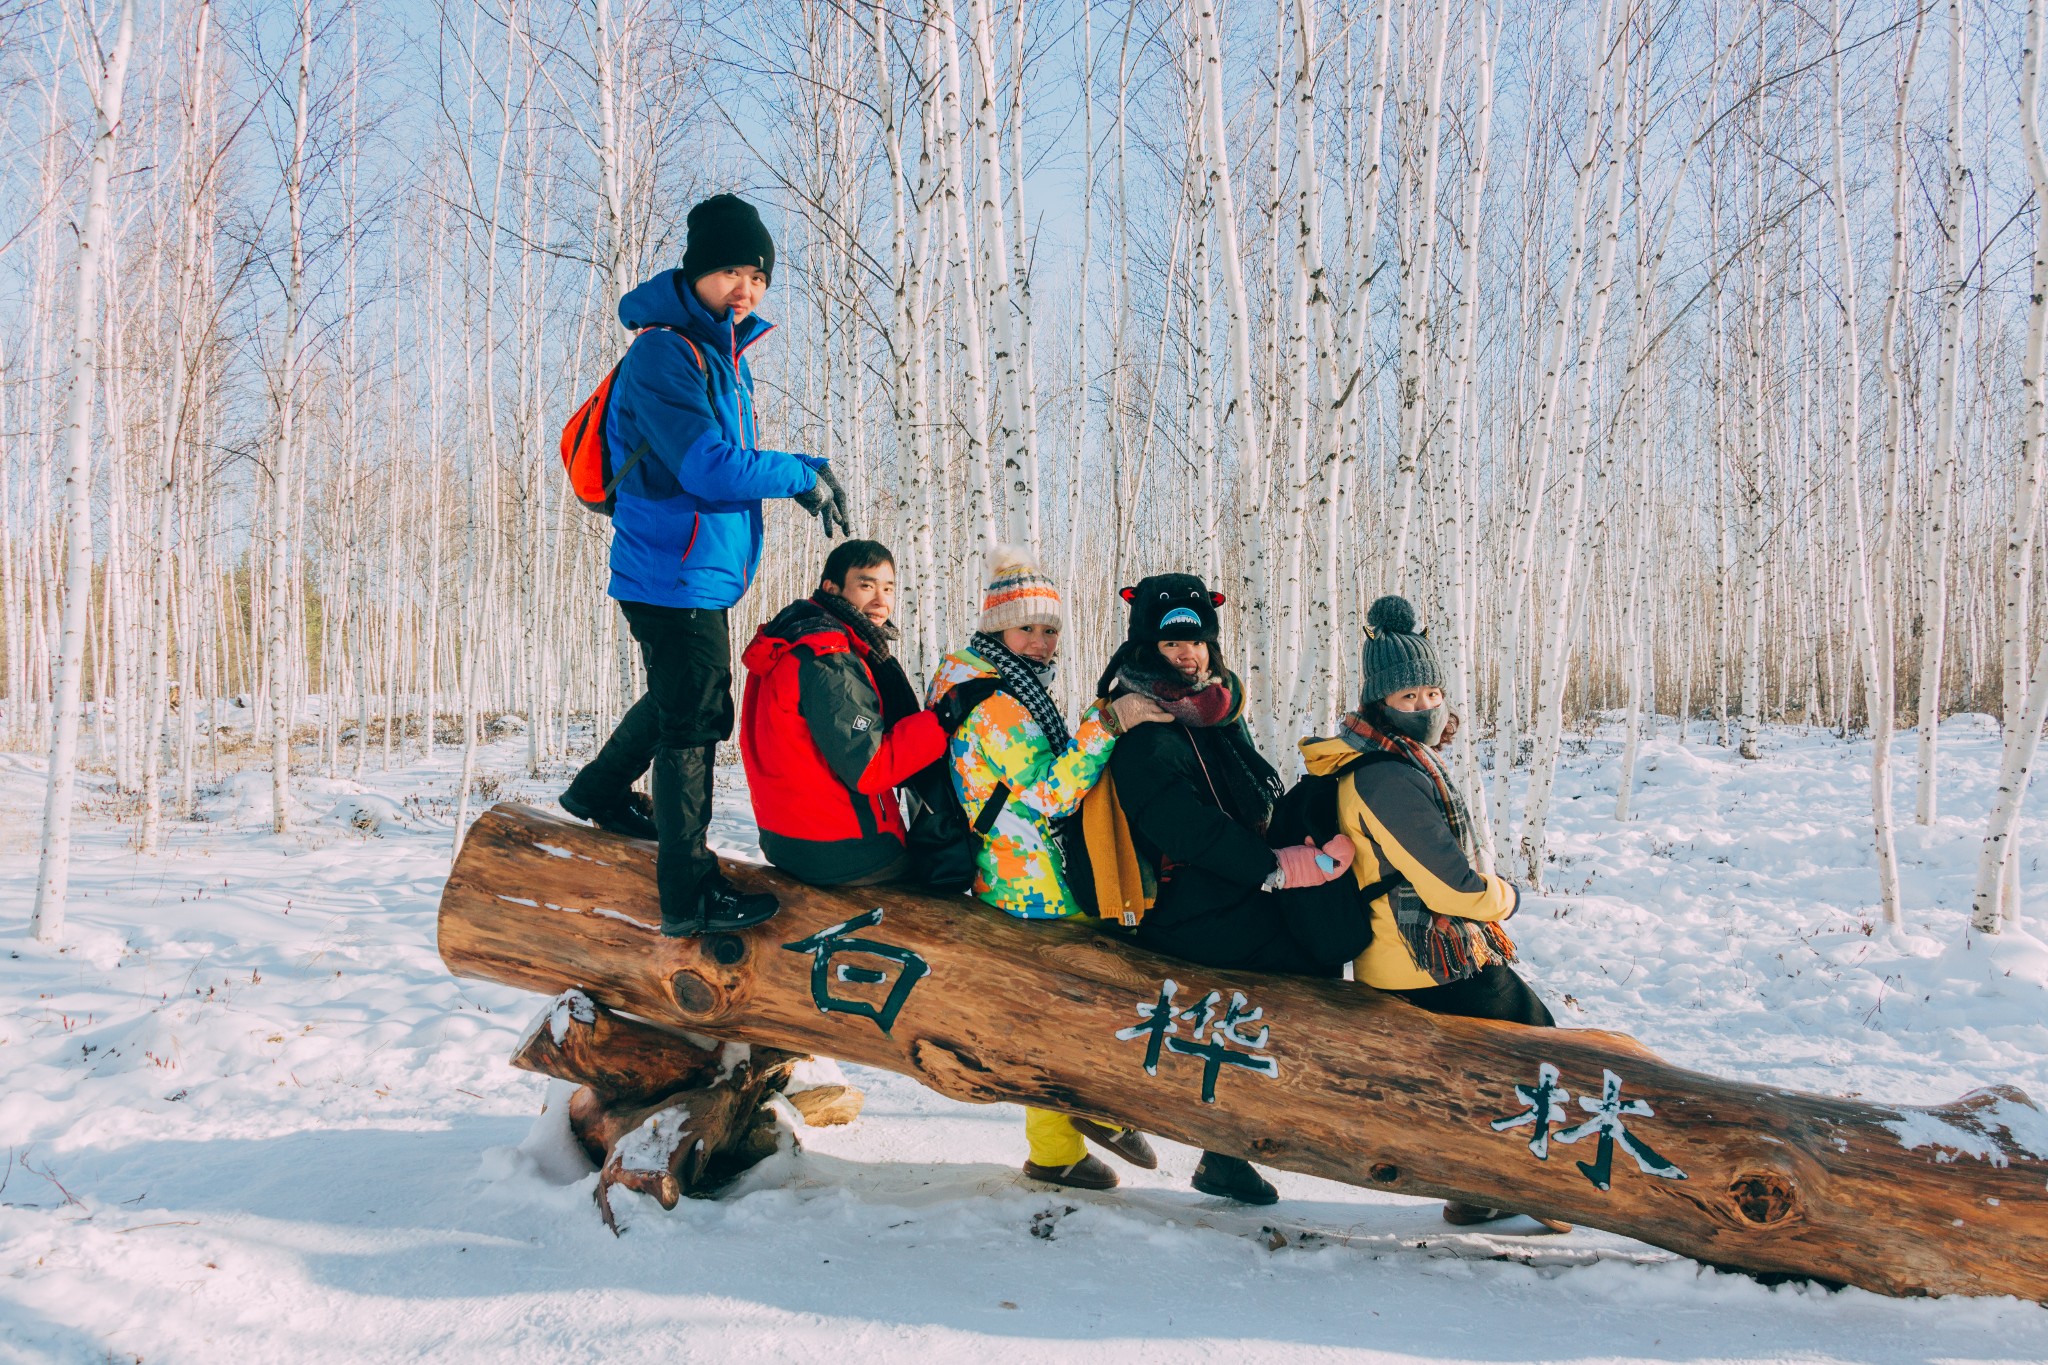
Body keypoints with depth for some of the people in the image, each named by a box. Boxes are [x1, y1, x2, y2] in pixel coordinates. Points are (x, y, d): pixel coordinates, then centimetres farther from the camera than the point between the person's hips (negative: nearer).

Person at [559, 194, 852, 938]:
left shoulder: (723, 353, 14)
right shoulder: (663, 354, -18)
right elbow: (708, 467, -26)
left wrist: (795, 479, 7)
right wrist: (804, 473, -16)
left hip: (702, 571, 10)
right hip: (676, 575, -10)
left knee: (690, 703, 26)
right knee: (691, 724, -3)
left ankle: (599, 793, 47)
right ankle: (688, 895, 7)